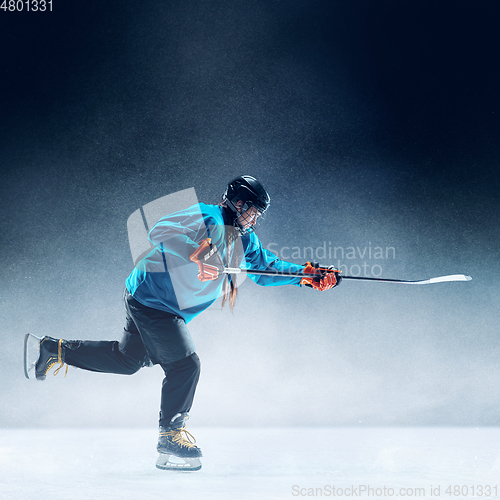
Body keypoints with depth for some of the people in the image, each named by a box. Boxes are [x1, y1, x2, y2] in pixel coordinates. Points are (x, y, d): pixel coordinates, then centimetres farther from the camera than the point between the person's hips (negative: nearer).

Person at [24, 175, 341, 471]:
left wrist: (307, 275, -1)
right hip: (151, 298, -10)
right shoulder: (206, 218, -17)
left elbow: (266, 268, 12)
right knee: (185, 365, -11)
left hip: (169, 310, 10)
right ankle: (171, 435, 3)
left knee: (128, 359, 19)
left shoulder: (244, 239, 10)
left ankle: (55, 350, 30)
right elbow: (160, 232, -28)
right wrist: (196, 255, -38)